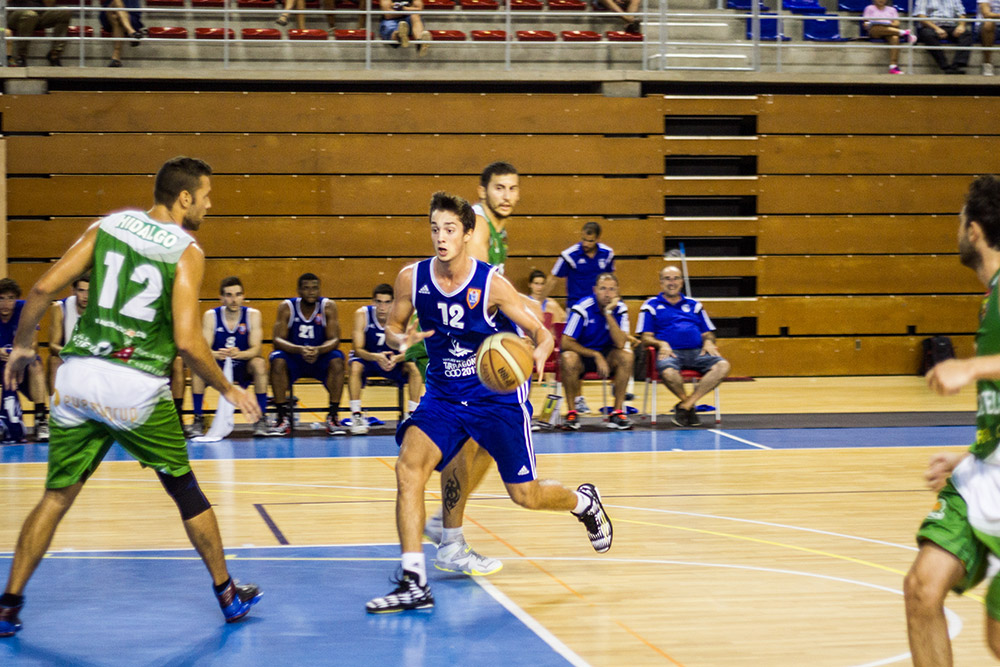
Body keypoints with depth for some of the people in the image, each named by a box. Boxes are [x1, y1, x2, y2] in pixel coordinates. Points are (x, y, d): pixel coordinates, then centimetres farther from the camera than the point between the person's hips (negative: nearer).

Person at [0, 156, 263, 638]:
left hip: (79, 376, 3)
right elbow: (186, 341, -14)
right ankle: (228, 595, 25)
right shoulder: (186, 252, -5)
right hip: (138, 389, -3)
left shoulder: (108, 225, 7)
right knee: (186, 492, 14)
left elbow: (44, 288, 1)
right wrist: (228, 390, -1)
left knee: (57, 496, 13)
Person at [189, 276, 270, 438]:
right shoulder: (210, 316, -9)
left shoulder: (253, 314, -10)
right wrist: (215, 354, -44)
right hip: (218, 366, 1)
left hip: (244, 367, -1)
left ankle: (261, 419, -23)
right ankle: (198, 419, -20)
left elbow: (256, 349, -20)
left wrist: (239, 354, -44)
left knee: (259, 363, -32)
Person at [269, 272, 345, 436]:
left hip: (321, 359, 0)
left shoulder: (328, 306, -9)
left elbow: (334, 340, -14)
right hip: (294, 360, 0)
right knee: (277, 360, -30)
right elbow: (278, 339, -16)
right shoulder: (287, 307, -9)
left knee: (337, 360, -30)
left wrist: (318, 350, -37)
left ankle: (332, 417, -23)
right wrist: (299, 350, -36)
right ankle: (283, 418, -24)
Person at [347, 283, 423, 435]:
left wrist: (396, 358, -45)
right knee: (355, 367, -34)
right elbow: (358, 349, -24)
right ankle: (356, 415, -27)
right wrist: (376, 357, -46)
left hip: (393, 357, 2)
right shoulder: (362, 314, -23)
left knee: (413, 367, -25)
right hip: (366, 356, -2)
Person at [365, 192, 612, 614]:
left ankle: (583, 503, 41)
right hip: (443, 394, 3)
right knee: (408, 467, -22)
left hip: (498, 394, -3)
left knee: (524, 495, 4)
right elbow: (393, 328, 6)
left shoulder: (491, 284, -18)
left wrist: (539, 353, -36)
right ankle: (414, 584, -19)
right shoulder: (412, 279, -10)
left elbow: (541, 332, -12)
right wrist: (400, 339, -19)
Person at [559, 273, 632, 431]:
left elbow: (620, 344, -22)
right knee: (568, 359, -36)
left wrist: (608, 314, -28)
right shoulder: (582, 308, -18)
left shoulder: (620, 309, -9)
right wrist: (595, 355, -23)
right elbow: (565, 342, -20)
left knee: (627, 356, -26)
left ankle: (617, 412, -19)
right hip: (581, 353, -3)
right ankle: (572, 413, -20)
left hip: (606, 355, 3)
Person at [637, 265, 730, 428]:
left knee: (723, 366, -27)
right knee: (668, 372, -40)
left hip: (697, 352, 3)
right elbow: (646, 337, 7)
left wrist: (708, 342, 1)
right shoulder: (651, 306, 15)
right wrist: (661, 344, -13)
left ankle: (685, 406, -24)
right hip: (670, 352, -3)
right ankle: (690, 405, -9)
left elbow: (708, 333, 24)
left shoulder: (694, 305, 25)